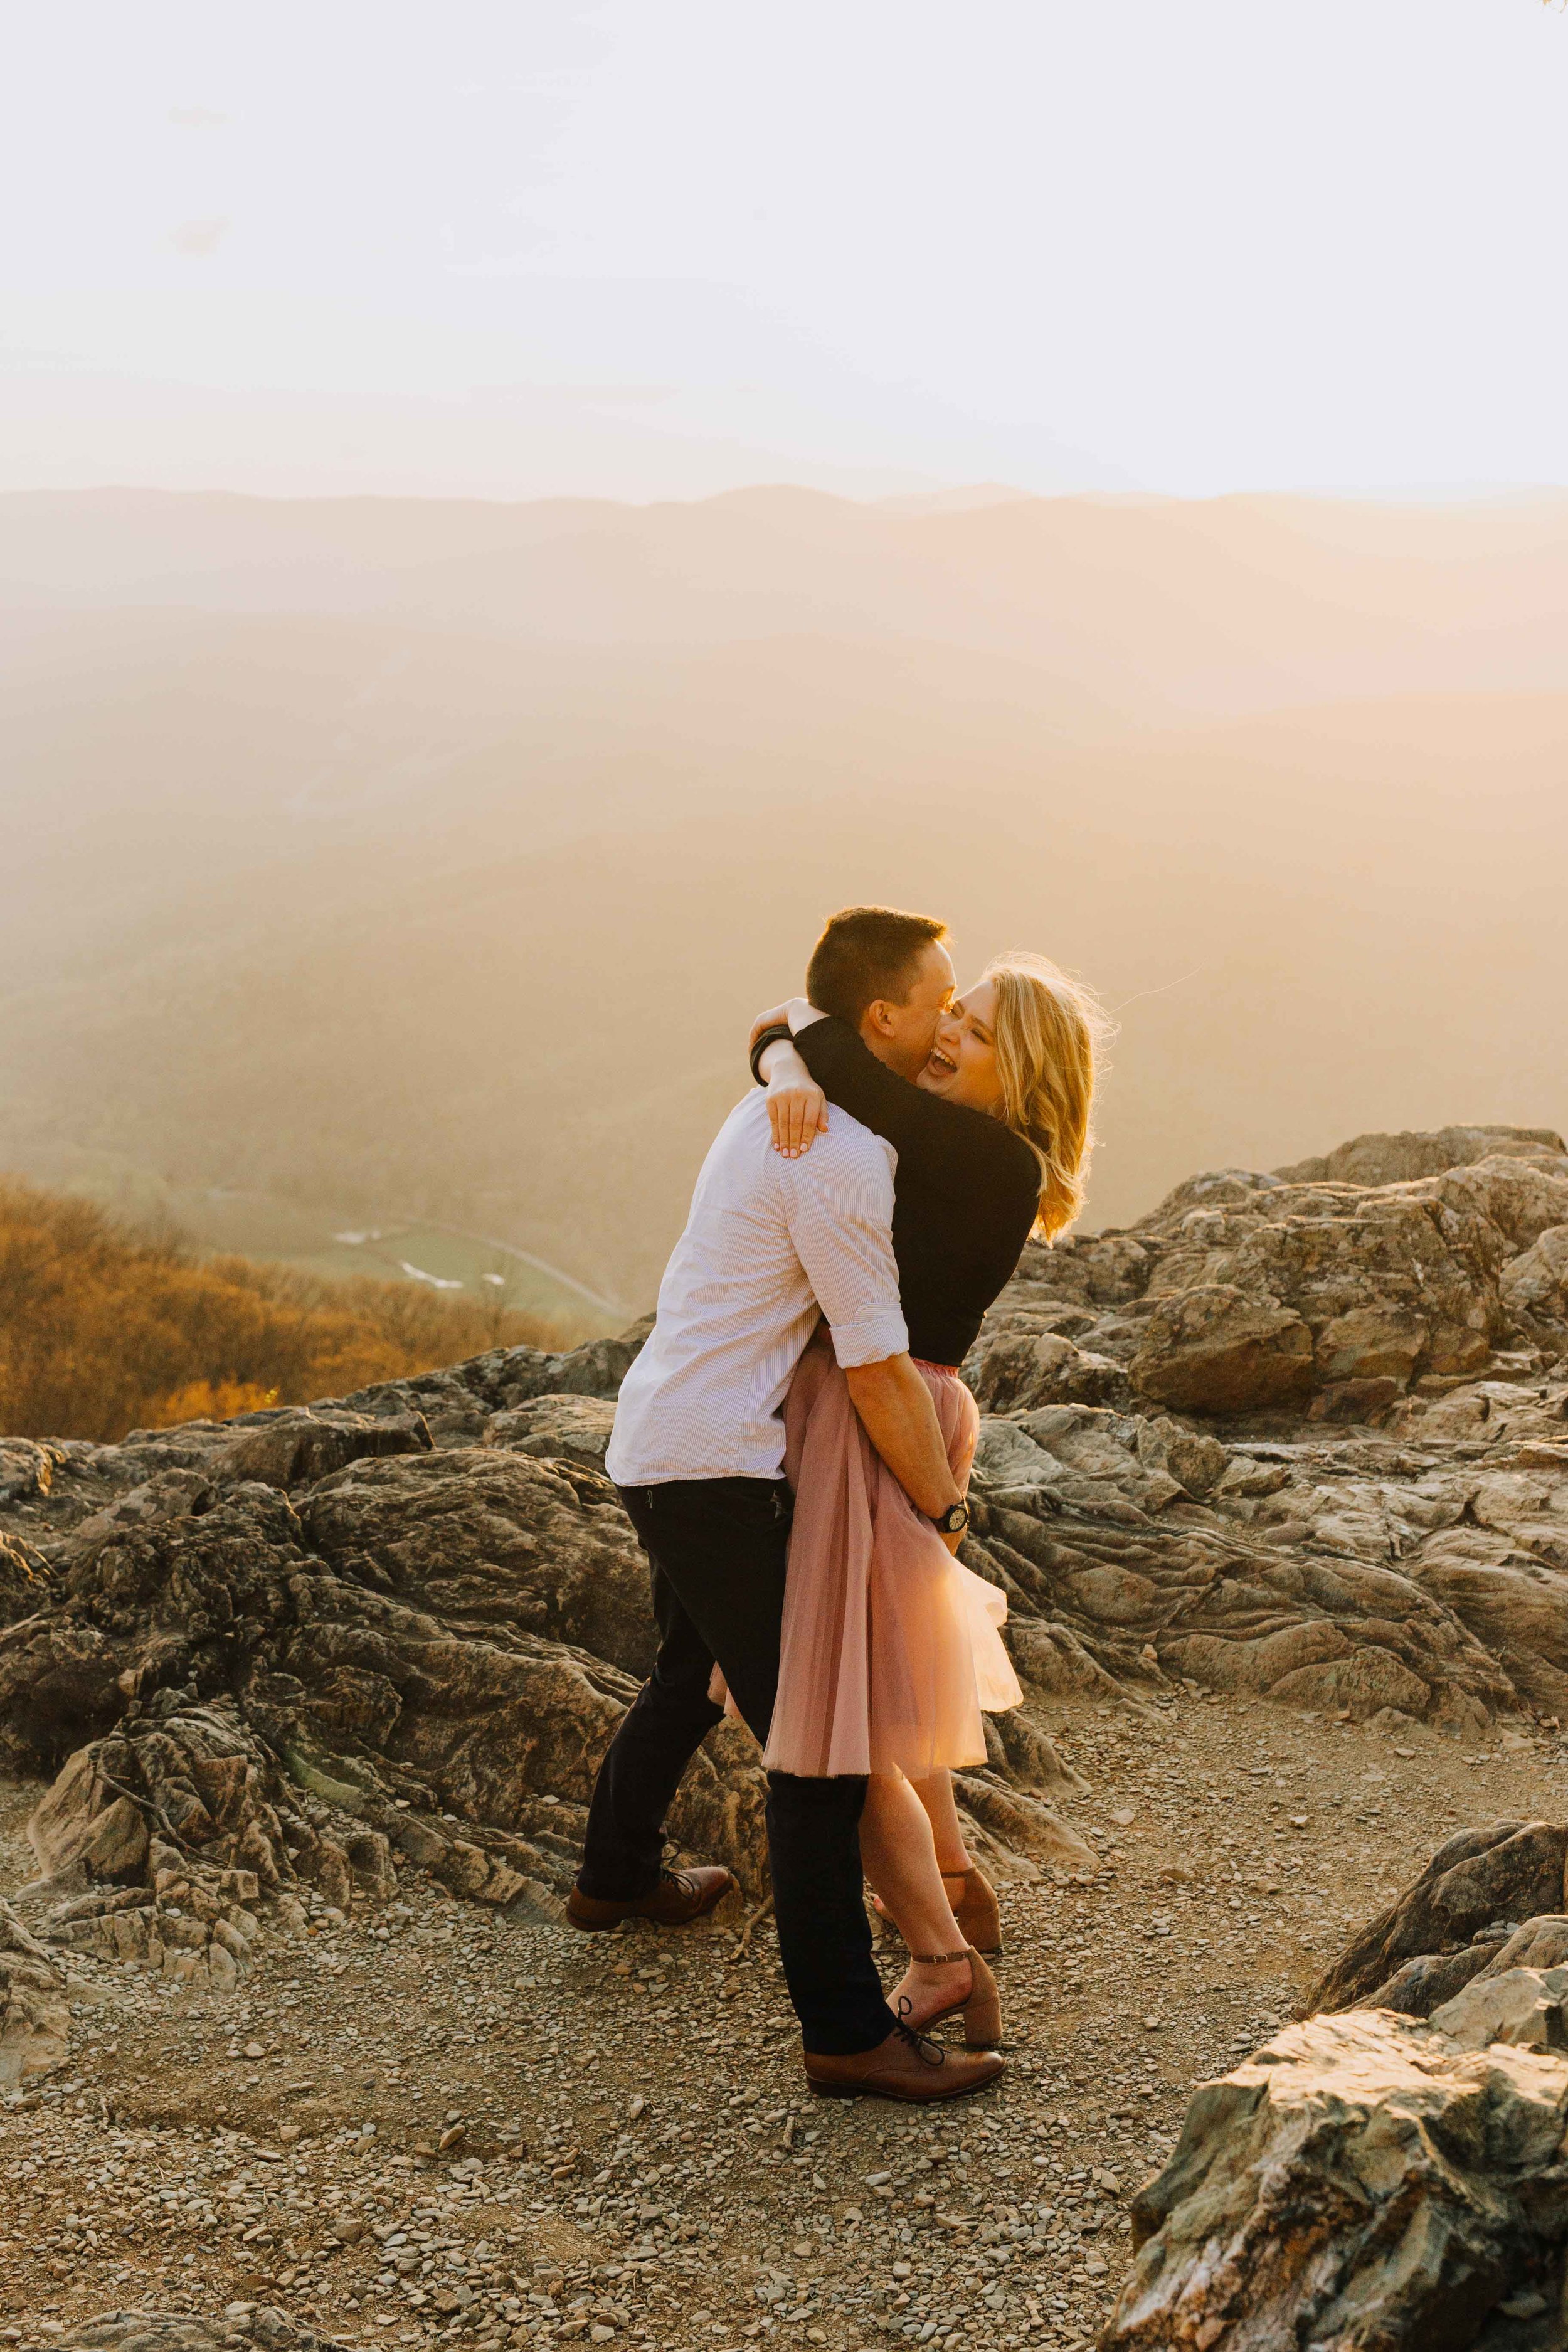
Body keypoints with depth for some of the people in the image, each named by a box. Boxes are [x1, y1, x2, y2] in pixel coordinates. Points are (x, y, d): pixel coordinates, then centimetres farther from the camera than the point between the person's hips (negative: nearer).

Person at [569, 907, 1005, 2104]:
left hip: (663, 1440, 11)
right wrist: (943, 1501, -8)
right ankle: (847, 2027, -5)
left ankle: (619, 1873, 51)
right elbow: (878, 1375, -21)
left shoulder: (788, 1102, 9)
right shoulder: (842, 1160, -22)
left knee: (694, 1671, 30)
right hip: (714, 1465, -11)